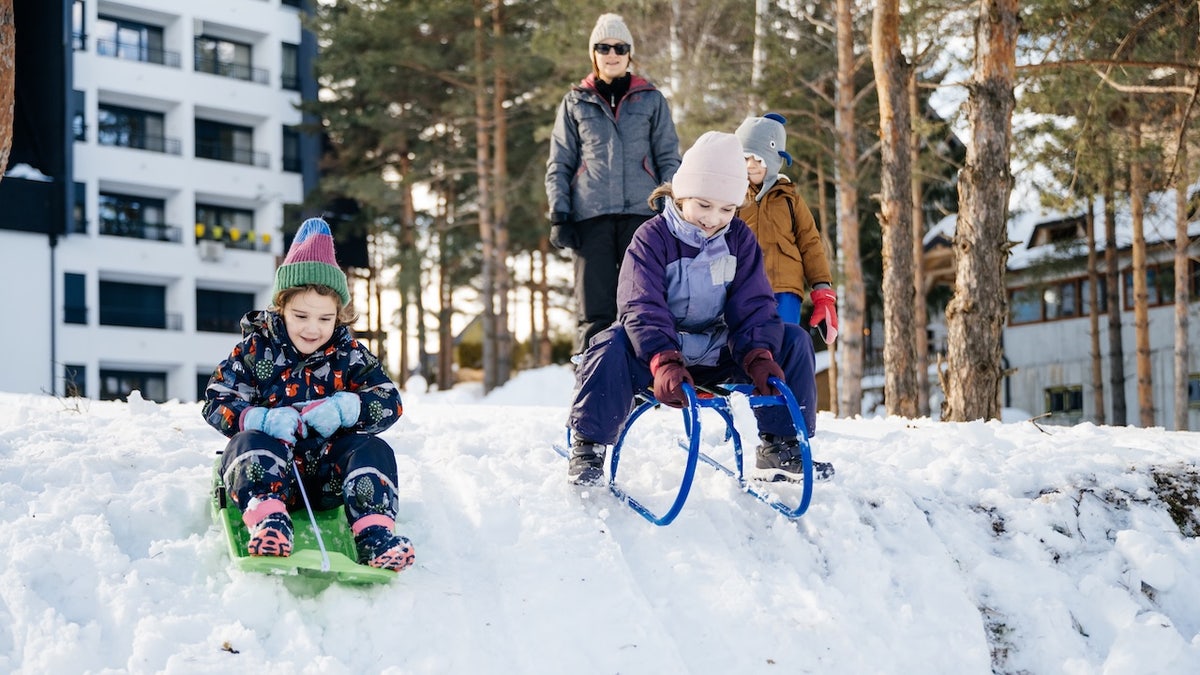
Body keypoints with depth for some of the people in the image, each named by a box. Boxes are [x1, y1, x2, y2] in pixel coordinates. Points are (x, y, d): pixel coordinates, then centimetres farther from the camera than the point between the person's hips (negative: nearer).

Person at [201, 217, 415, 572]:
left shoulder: (349, 355, 8)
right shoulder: (256, 350, 3)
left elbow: (389, 403, 1)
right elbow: (216, 402, -3)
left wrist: (343, 408, -19)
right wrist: (263, 419, -23)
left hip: (329, 476, 2)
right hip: (271, 474, -2)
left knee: (373, 449, -24)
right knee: (250, 441, -31)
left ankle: (375, 533, -38)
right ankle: (267, 519, -54)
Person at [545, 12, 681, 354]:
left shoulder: (651, 100, 13)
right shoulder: (575, 103, 14)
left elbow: (669, 159, 11)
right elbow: (558, 166, 12)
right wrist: (559, 215, 0)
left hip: (642, 212, 0)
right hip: (591, 216, 0)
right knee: (594, 312, -4)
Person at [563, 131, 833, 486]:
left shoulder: (739, 238, 0)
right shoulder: (652, 238, -13)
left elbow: (753, 305, -6)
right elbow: (642, 308, -25)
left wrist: (760, 357, -27)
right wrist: (664, 363, -43)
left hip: (716, 353, 4)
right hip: (659, 350, -4)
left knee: (792, 339, -13)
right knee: (613, 346, -36)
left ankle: (780, 449, -2)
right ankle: (588, 448, -19)